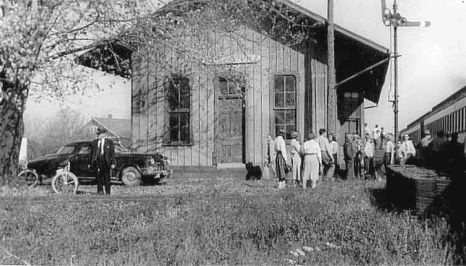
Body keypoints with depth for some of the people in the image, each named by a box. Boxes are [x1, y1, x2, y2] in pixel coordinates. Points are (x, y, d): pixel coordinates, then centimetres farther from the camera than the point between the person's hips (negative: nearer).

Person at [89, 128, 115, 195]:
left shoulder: (109, 142, 2)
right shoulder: (94, 142, 12)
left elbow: (112, 153, 0)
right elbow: (92, 152, 13)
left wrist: (113, 163, -8)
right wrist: (90, 163, 8)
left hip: (105, 161, -3)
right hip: (97, 161, 3)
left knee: (106, 178, 1)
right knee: (98, 177, 1)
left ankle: (108, 192, 9)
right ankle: (100, 191, 8)